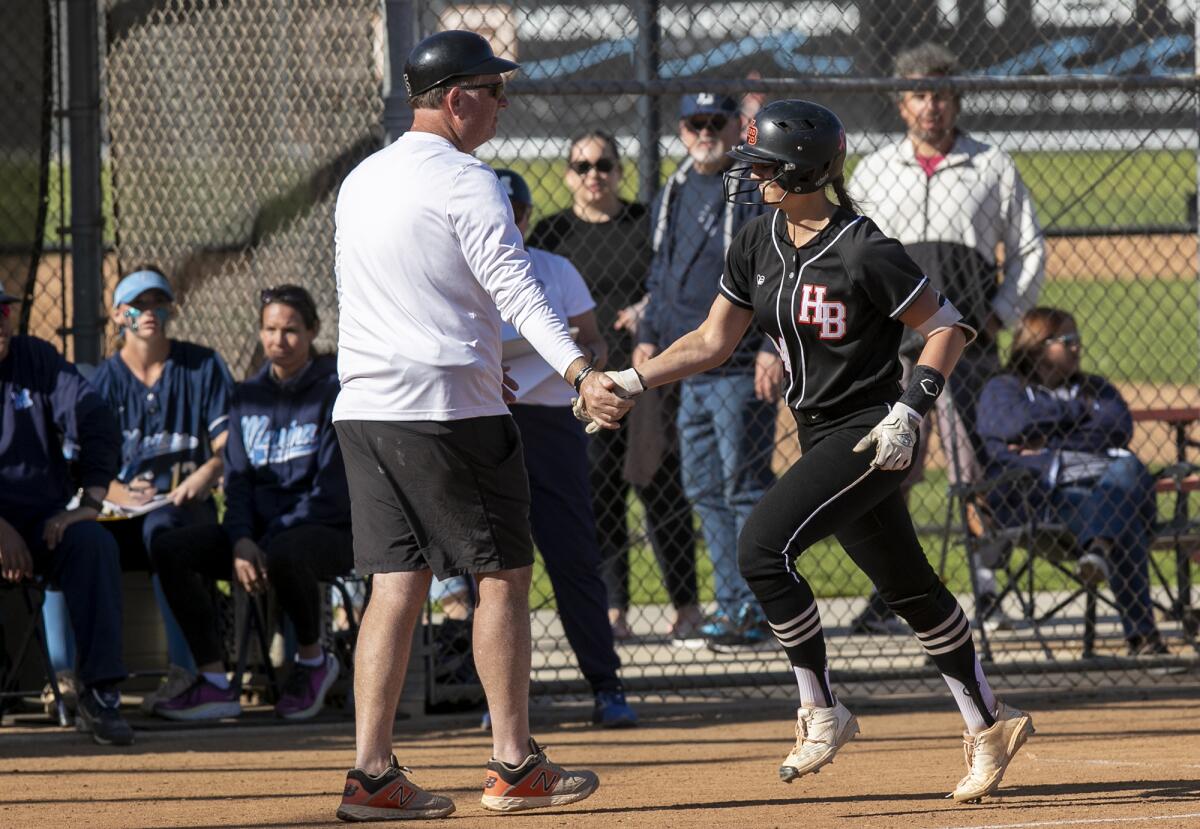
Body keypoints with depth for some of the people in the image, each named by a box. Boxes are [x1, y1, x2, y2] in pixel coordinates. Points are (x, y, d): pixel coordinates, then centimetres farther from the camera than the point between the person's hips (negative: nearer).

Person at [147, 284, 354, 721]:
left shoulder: (333, 391, -6)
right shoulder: (249, 395, 13)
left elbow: (334, 490, -12)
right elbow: (238, 480, 9)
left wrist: (272, 538, -19)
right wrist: (241, 541, -11)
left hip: (327, 531, -6)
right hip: (260, 528, 6)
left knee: (282, 555, -40)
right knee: (169, 547, -17)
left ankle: (313, 660, -11)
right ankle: (214, 681, -19)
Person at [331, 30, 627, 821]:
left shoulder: (361, 182, 15)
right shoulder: (465, 182, -10)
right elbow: (515, 285, -23)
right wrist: (581, 371, -34)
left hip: (365, 405, 7)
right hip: (449, 412, -7)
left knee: (397, 582, 6)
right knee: (505, 573, 3)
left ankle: (372, 773, -3)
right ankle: (514, 765, 4)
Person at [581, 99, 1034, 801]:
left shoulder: (863, 251, -18)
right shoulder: (758, 245, 5)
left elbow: (946, 327, -12)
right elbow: (712, 343, 10)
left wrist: (910, 411, -20)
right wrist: (631, 382, -1)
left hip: (873, 433, -8)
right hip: (823, 438, 8)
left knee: (765, 546, -20)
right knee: (908, 588, 14)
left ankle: (821, 711, -8)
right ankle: (988, 724, 25)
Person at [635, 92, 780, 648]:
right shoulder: (672, 198, 18)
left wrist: (773, 347, -17)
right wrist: (649, 335, 16)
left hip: (742, 367, -8)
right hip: (689, 368, 8)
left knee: (743, 487, -7)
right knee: (704, 489, 9)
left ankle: (753, 610, -3)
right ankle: (731, 603, 16)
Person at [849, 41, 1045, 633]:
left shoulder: (992, 167, 6)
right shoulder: (873, 171, 11)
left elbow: (1029, 250, 10)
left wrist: (1000, 314, -2)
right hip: (893, 341, 2)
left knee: (974, 472, -5)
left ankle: (987, 592, 1)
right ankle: (887, 599, 4)